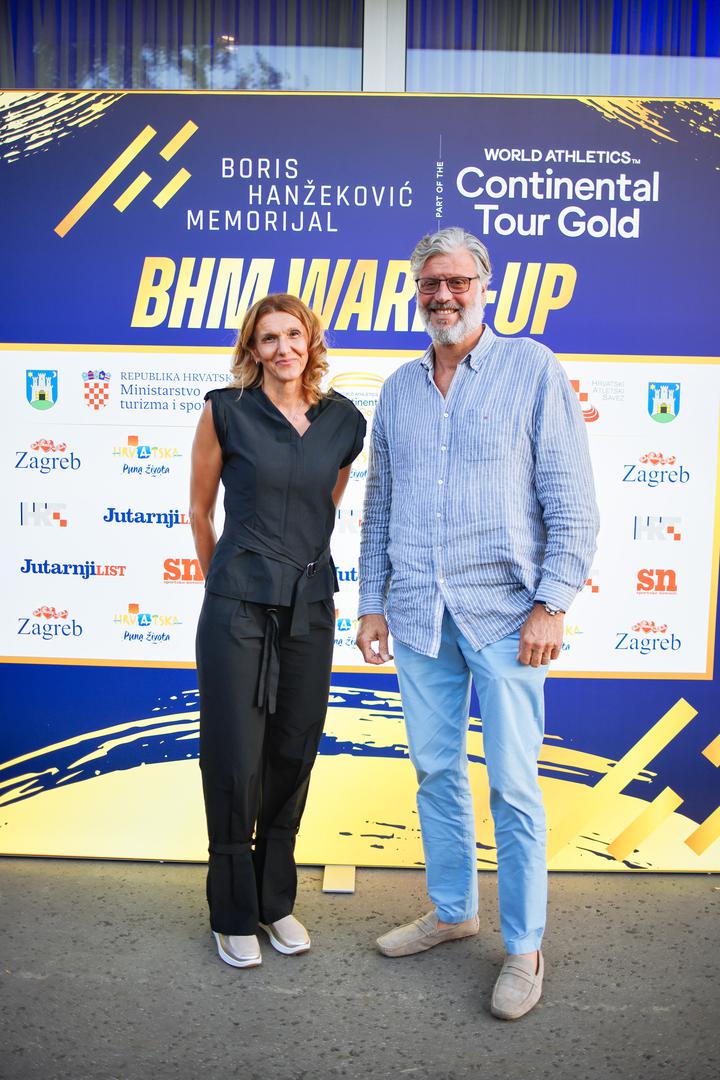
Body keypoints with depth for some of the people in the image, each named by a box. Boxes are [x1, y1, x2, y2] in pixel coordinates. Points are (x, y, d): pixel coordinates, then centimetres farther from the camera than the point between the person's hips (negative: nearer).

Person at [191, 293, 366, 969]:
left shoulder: (345, 422, 5)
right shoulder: (226, 412, -3)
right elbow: (200, 511, 7)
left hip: (310, 607, 3)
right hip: (237, 607, -3)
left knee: (293, 756, 11)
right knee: (235, 760, 3)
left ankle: (277, 901, 31)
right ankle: (233, 915, 24)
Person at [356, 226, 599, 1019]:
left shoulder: (533, 369, -1)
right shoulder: (399, 387, 12)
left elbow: (573, 502, -5)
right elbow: (378, 507, 15)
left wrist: (551, 605, -12)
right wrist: (370, 603, 11)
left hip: (501, 613, -4)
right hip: (418, 617, 5)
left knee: (512, 787, 3)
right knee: (436, 772, 14)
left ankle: (523, 948, 21)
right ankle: (451, 909, 34)